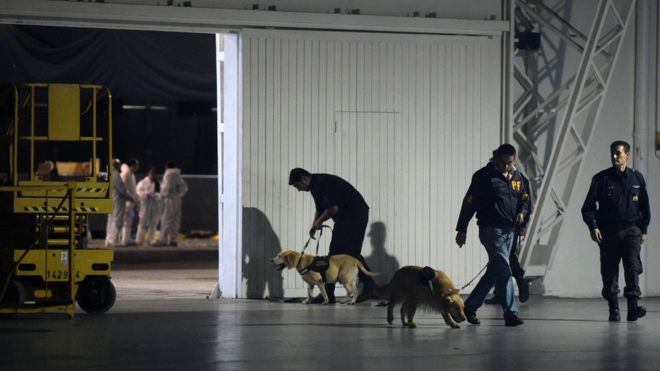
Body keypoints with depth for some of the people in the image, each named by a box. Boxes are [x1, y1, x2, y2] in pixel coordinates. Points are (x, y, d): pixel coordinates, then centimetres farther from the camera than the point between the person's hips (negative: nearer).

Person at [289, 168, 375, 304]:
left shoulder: (323, 183, -20)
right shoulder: (314, 187, 13)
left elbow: (333, 208, -26)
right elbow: (320, 209, 22)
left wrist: (319, 222, -12)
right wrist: (314, 226, 6)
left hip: (356, 215, -11)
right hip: (343, 218, 11)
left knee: (351, 252, -12)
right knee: (334, 253, 9)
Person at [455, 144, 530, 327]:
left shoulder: (518, 177, 11)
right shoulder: (484, 176, -7)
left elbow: (525, 199, 20)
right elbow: (469, 202, -6)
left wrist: (522, 213, -4)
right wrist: (462, 230, -7)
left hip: (509, 230, 7)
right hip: (490, 229, -7)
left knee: (494, 272, 12)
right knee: (504, 271, -15)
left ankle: (470, 306, 25)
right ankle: (510, 313, -14)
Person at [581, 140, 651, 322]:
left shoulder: (637, 178, 8)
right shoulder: (601, 179, 2)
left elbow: (644, 206, 15)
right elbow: (588, 206, -1)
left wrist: (643, 230, 10)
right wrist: (593, 227, -14)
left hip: (631, 230, 0)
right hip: (608, 231, 0)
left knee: (633, 267, -13)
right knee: (609, 272, 1)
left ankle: (633, 306, -20)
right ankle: (613, 310, 7)